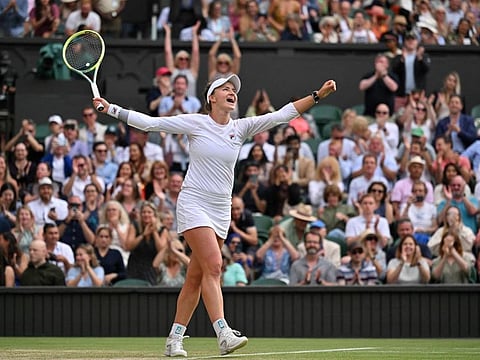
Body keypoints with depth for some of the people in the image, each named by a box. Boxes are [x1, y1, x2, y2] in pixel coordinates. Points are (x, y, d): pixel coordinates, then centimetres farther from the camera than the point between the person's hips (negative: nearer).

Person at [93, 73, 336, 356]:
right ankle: (224, 335, -28)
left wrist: (318, 95, -7)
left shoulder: (241, 128, 6)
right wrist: (112, 109, -7)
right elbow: (150, 122, -2)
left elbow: (283, 115, 2)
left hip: (221, 211, 5)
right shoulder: (196, 123, -3)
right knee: (213, 265, -20)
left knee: (196, 278, 7)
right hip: (194, 204, -5)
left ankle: (175, 339, 14)